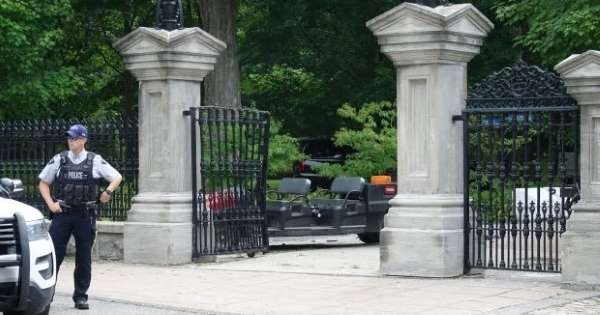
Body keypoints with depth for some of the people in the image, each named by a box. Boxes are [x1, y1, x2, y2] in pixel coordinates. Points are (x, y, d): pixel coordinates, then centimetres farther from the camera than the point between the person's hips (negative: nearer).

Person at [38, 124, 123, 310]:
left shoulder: (95, 161, 3)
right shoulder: (59, 160, 5)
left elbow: (117, 177, 8)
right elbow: (43, 183, 11)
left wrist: (108, 191, -9)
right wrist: (51, 203, -1)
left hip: (85, 216, 0)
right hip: (62, 214, 0)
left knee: (84, 258, 5)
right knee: (54, 254, -3)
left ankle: (81, 296, 14)